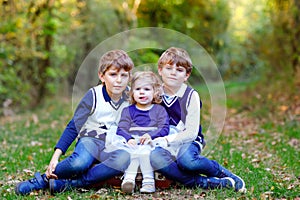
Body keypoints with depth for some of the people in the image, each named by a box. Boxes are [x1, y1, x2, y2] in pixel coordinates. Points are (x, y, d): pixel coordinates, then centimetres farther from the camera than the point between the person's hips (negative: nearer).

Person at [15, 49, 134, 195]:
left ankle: (74, 183, -28)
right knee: (79, 162, -39)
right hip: (90, 139, -2)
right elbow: (73, 127, -8)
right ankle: (44, 179, -9)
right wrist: (56, 156, -15)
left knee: (125, 159, -36)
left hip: (114, 146, 2)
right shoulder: (93, 96, -8)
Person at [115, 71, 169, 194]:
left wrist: (151, 135, -17)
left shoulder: (159, 110, 16)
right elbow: (121, 130, 6)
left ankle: (148, 180, -36)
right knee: (132, 151, -33)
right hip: (132, 143, 1)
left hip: (152, 143, -1)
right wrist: (129, 139, -16)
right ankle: (129, 178, -43)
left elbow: (164, 129, 2)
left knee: (145, 150, -34)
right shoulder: (128, 111, 18)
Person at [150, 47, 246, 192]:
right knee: (153, 157, -34)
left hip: (188, 142, -3)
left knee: (186, 160, -39)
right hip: (164, 143, 3)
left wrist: (167, 140, -22)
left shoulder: (191, 95, -4)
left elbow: (191, 132, -10)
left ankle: (221, 172, -6)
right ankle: (207, 183, -25)